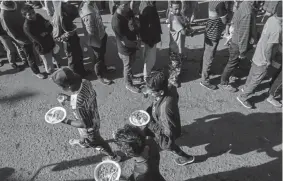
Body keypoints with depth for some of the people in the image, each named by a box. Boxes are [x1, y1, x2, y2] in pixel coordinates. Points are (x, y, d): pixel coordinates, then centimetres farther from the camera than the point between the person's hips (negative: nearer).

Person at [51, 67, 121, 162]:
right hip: (94, 118, 7)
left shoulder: (78, 105, -45)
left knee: (95, 143, 24)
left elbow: (85, 124, -31)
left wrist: (66, 121, -22)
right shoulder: (85, 82, -24)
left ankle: (113, 157, 50)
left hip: (89, 128, -7)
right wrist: (68, 98, -3)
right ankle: (83, 143, 73)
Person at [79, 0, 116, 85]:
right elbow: (91, 31, -28)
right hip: (96, 40, -8)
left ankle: (104, 67, 54)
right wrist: (98, 43, -17)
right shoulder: (88, 13, -33)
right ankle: (100, 76, 35)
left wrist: (103, 31, 14)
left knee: (103, 54, 29)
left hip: (101, 34, 8)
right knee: (99, 57, 12)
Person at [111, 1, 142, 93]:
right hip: (126, 49, -7)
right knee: (127, 66, 16)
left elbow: (135, 24, 6)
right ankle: (129, 84, 41)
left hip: (133, 45, 7)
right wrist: (136, 44, -13)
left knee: (131, 63, 29)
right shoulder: (116, 21, -34)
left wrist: (138, 38, -9)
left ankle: (131, 76, 57)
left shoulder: (129, 12, -10)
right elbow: (125, 42, -28)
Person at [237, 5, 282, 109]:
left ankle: (246, 88, 49)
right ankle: (243, 97, 20)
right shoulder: (277, 29, -31)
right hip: (263, 59, -8)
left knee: (253, 73, 27)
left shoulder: (272, 18, -6)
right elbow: (268, 48, -25)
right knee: (256, 79, 7)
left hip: (257, 55, 8)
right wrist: (268, 61, -12)